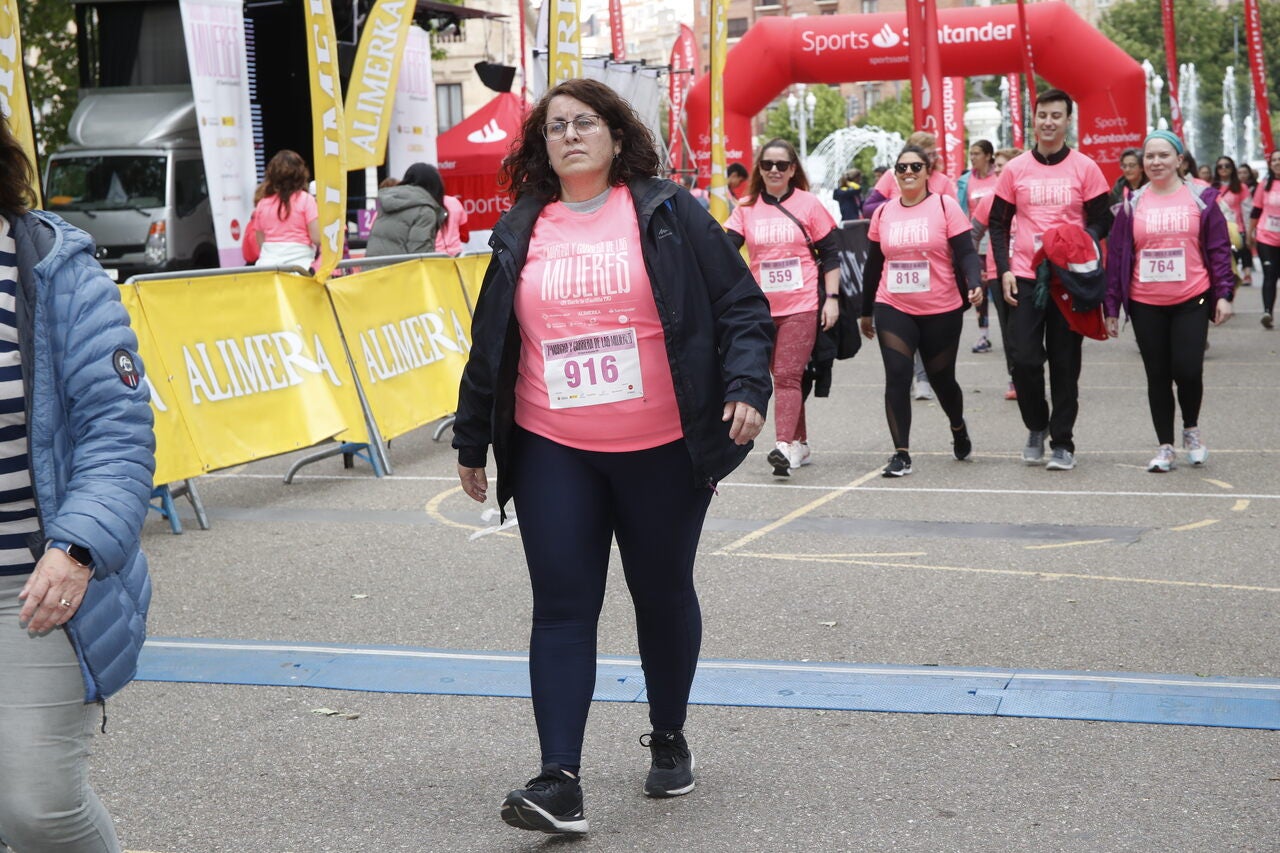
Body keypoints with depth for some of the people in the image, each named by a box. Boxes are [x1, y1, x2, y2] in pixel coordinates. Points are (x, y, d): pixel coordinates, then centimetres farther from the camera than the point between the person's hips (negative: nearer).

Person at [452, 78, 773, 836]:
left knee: (663, 596, 12)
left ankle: (670, 740, 32)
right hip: (553, 456, 2)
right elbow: (490, 344, 15)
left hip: (663, 452, -2)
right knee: (562, 609, -5)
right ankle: (560, 780, -7)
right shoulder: (521, 233, 9)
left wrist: (746, 388, -16)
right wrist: (472, 441, 17)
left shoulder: (669, 214, 0)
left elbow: (742, 306, -1)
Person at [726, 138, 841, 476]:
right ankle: (801, 445, 22)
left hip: (802, 305, -4)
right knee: (781, 376, 12)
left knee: (788, 376, -13)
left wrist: (832, 298, -4)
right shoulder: (746, 208, 5)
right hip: (762, 307, 4)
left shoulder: (808, 204, -1)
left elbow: (830, 253, 2)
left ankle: (784, 446, -18)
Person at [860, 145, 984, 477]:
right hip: (893, 310, 2)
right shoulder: (883, 213, 6)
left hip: (941, 312, -2)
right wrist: (865, 311, 16)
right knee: (897, 377, -12)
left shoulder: (945, 206, -4)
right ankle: (901, 453, -8)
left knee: (941, 378, 11)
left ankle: (958, 429, 42)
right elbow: (873, 265, 13)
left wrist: (974, 283, -29)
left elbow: (966, 253, -10)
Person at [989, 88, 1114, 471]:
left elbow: (1101, 221, 3)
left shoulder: (1085, 168, 1)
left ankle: (1062, 443, 11)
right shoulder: (1015, 169, 5)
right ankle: (1036, 427, 19)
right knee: (1025, 359, -5)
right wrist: (1004, 271, -2)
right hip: (1025, 278, 1)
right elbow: (998, 223, 9)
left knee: (1065, 363, 4)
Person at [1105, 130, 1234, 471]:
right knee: (1158, 376, 6)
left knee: (1188, 371, -9)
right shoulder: (1132, 205, 5)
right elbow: (1116, 256, 6)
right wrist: (1111, 307, 4)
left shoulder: (1201, 199, 2)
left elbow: (1219, 249, 3)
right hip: (1145, 305, 2)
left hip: (1191, 302, -2)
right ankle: (1165, 447, 16)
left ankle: (1191, 429, 19)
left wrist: (1223, 294, -4)